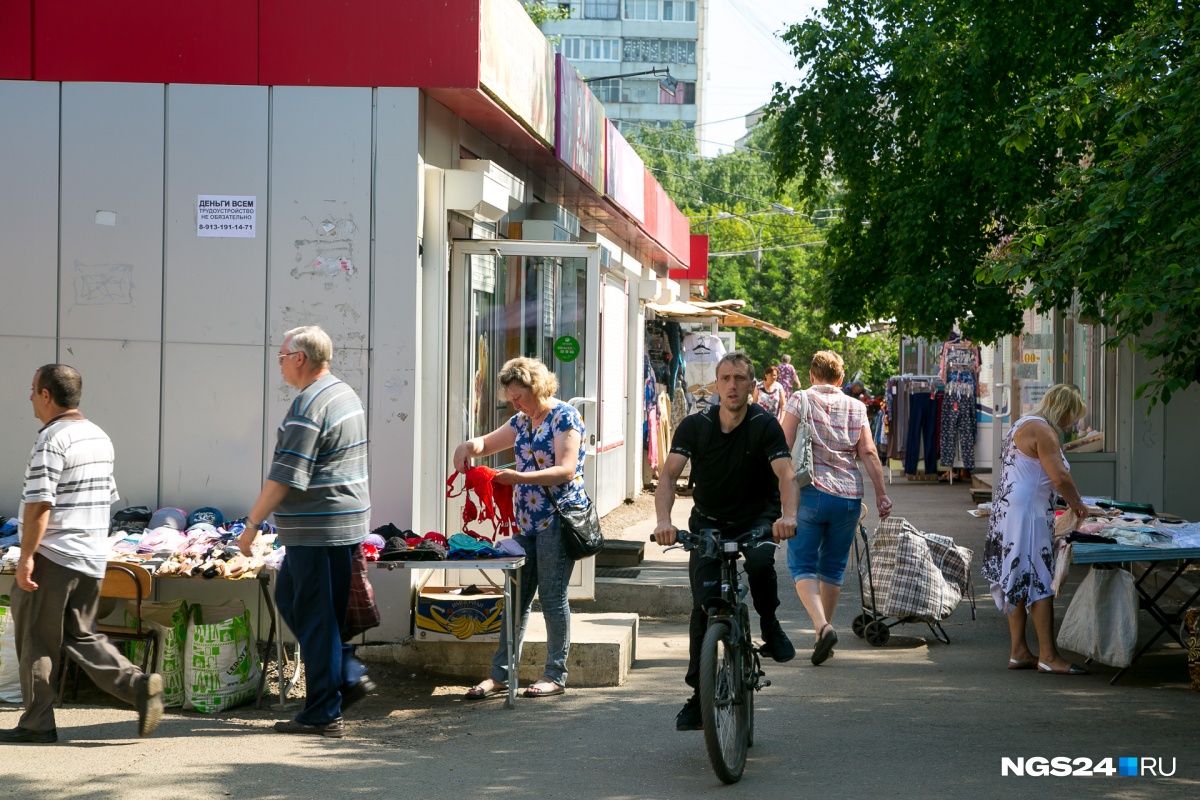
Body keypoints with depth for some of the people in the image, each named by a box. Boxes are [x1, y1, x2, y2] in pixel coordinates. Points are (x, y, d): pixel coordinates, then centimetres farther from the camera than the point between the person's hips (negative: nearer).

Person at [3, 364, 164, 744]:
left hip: (53, 557, -8)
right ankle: (139, 685, -2)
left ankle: (37, 724, 11)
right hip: (93, 556, 8)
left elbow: (40, 504, -21)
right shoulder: (100, 437, 13)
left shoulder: (52, 439, -14)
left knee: (36, 642, 4)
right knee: (81, 636, 15)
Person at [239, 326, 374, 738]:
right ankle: (350, 674, 17)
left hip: (318, 530, -10)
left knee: (315, 616, -2)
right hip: (346, 521, 10)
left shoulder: (308, 405, -17)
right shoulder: (346, 394, 14)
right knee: (289, 596, 19)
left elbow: (285, 477, -20)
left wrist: (252, 523, -13)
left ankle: (323, 715, 5)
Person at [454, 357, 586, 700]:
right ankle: (500, 674, 11)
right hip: (526, 521, 8)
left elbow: (566, 470, -18)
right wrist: (470, 446, -1)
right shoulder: (522, 420, 15)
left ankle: (555, 675, 6)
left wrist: (520, 478, -27)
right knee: (517, 597, 8)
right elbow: (487, 443, 23)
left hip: (557, 520, -8)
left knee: (553, 597, -3)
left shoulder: (565, 417, -9)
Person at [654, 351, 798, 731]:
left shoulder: (764, 425, -14)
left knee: (760, 561, -35)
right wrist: (663, 521, -38)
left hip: (756, 518, -1)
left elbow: (785, 474, -26)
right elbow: (669, 475, -19)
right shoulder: (695, 426, -10)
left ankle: (769, 625, -6)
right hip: (708, 523, 1)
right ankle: (699, 694, 3)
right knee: (704, 606, -10)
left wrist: (788, 515, -47)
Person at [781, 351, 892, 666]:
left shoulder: (799, 400, 2)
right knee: (833, 567, 15)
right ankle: (824, 635, 20)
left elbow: (783, 447, -6)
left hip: (811, 492, -3)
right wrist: (882, 494, 4)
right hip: (849, 496, 4)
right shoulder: (856, 407, 11)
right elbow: (868, 453, 3)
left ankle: (822, 626, -21)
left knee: (802, 565, 0)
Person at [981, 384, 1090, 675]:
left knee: (1019, 581, 12)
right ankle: (1048, 656, -7)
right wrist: (1078, 504, -6)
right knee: (1039, 581, -8)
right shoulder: (1042, 431, -14)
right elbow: (1059, 477, -21)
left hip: (1008, 510, 11)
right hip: (1026, 514, -11)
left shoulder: (1023, 425, 18)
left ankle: (1018, 651, 16)